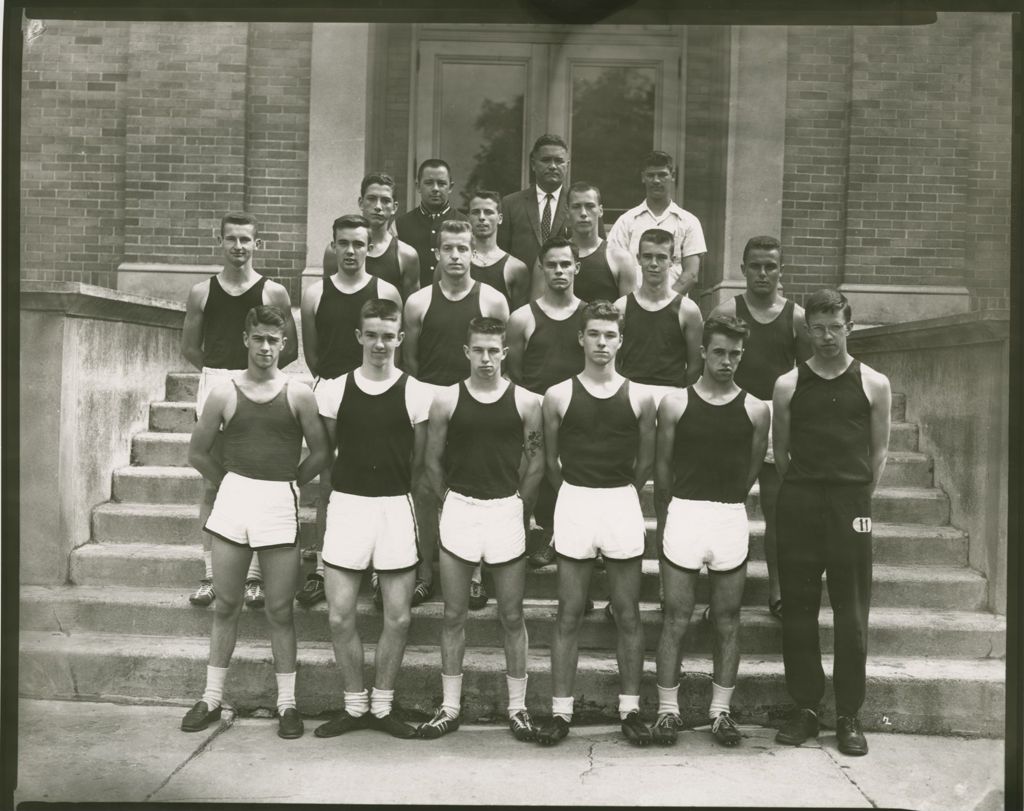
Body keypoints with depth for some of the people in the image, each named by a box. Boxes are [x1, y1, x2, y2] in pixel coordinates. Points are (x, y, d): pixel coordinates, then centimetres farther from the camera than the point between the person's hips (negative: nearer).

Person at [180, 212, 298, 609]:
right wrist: (220, 368, 7)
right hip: (213, 386, 2)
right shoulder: (202, 292, 7)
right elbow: (190, 347, 14)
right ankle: (210, 573, 12)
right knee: (211, 483, 4)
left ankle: (253, 576, 10)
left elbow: (291, 348, 5)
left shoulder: (274, 293, 2)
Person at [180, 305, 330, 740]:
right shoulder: (224, 392, 3)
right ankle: (212, 697, 22)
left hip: (280, 505, -1)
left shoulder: (298, 394, -1)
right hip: (233, 497, 2)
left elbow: (321, 452, 4)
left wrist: (287, 484, 8)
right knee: (226, 605, 10)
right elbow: (198, 452, 10)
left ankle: (287, 702, 15)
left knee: (279, 609, 4)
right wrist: (233, 482, 10)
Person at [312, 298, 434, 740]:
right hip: (346, 503, 1)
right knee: (340, 615, 0)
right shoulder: (334, 389, 3)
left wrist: (398, 494, 4)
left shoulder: (416, 393, -1)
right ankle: (354, 706, 17)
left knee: (398, 617, 3)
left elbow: (420, 463, 6)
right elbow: (327, 451, 12)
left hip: (396, 506, -1)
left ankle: (382, 706, 20)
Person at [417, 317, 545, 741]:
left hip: (506, 510, 0)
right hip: (458, 509, 1)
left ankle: (517, 706, 19)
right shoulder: (446, 401, 0)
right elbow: (433, 462, 7)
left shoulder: (526, 402, -1)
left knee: (512, 616, 6)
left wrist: (518, 508, 4)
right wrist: (450, 504, 7)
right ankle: (450, 707, 18)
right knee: (454, 615, 7)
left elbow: (536, 464, 4)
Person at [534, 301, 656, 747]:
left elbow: (645, 461, 12)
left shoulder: (639, 398, 2)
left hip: (623, 503, 1)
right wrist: (578, 494, 10)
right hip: (574, 502, 0)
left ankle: (630, 709, 17)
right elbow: (551, 460, 10)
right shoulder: (559, 396, 1)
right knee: (568, 614, 4)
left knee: (628, 615, 6)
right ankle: (560, 710, 12)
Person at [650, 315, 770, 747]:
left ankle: (720, 711, 18)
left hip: (732, 520, 1)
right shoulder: (675, 404, 1)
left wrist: (724, 502, 11)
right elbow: (662, 468, 7)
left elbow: (752, 470, 11)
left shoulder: (755, 410, 4)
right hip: (682, 514, -1)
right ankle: (668, 709, 12)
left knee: (728, 621, 7)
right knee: (676, 619, 3)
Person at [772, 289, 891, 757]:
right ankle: (806, 708, 15)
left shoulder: (873, 384, 5)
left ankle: (849, 717, 12)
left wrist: (860, 499, 5)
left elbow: (879, 451, 10)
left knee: (852, 615, 2)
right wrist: (800, 491, 6)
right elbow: (780, 449, 11)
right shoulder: (789, 384, 7)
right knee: (798, 610, 4)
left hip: (851, 506, -1)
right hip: (798, 504, 1)